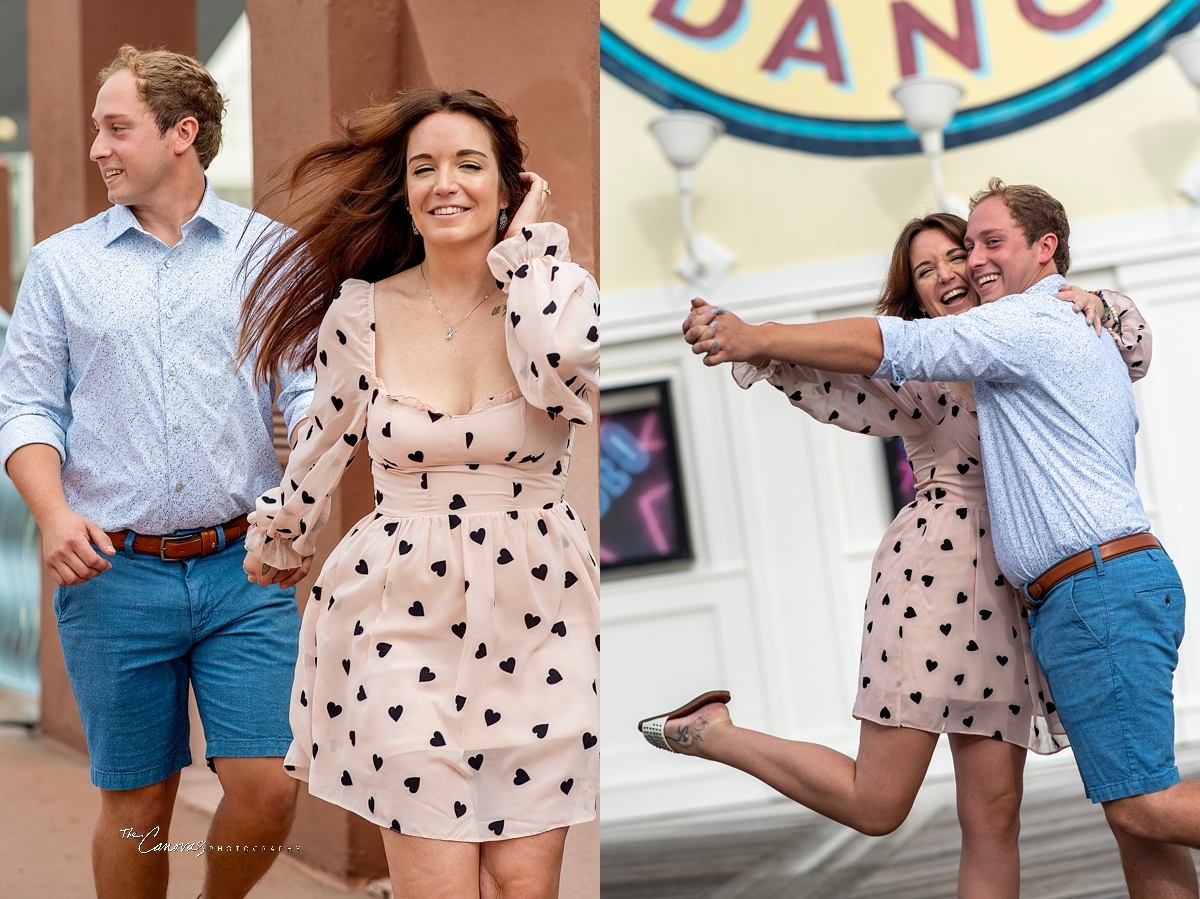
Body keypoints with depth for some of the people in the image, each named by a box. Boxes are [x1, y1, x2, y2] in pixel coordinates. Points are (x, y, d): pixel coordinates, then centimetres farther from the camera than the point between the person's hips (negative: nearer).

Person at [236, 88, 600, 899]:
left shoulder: (556, 291, -2)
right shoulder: (362, 310, -1)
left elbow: (566, 365, -26)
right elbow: (325, 447, 15)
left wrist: (525, 243, -11)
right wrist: (275, 548, 28)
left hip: (536, 625, 0)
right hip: (405, 625, 0)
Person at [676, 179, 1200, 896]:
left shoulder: (1024, 323, -7)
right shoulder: (1087, 338, 25)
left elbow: (887, 348, -13)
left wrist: (753, 340, -10)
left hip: (1098, 588, -10)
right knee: (1137, 814, 7)